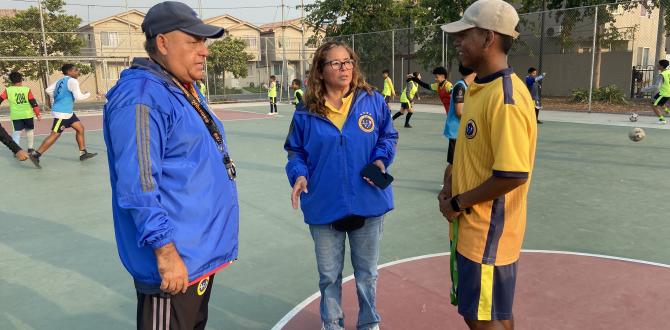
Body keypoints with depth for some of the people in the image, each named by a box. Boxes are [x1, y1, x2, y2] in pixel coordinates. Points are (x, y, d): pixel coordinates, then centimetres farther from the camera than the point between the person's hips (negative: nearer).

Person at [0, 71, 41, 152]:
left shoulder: (8, 90, -2)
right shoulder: (27, 89, -3)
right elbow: (33, 103, -4)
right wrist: (38, 114, 3)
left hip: (16, 115, 0)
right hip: (28, 114, 0)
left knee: (17, 132, 2)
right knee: (30, 130, 19)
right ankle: (30, 147, 27)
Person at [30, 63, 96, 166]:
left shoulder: (61, 80, 13)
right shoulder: (72, 81, -13)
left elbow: (48, 90, 13)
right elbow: (79, 97, -19)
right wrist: (88, 94, -1)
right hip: (62, 112, -10)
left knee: (80, 128, 12)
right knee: (55, 135, -8)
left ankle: (83, 153, 17)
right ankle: (36, 155, -4)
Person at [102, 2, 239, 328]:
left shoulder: (187, 89, 12)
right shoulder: (141, 98, -20)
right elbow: (137, 186, -26)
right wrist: (166, 251, -26)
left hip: (202, 250, 10)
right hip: (174, 260, -10)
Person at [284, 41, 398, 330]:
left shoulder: (373, 101, -3)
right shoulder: (306, 111, -3)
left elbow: (388, 137, 7)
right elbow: (295, 150, 5)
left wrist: (380, 159, -12)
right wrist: (299, 174, -14)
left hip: (367, 203, 0)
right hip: (324, 206, 0)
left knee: (367, 273, 17)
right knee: (329, 275, 15)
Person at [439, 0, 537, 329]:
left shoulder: (506, 98, -22)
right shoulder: (477, 88, 8)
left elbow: (513, 175, -26)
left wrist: (457, 203, -14)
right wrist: (450, 187, 5)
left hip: (488, 233, -9)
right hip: (469, 227, 9)